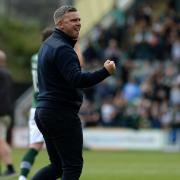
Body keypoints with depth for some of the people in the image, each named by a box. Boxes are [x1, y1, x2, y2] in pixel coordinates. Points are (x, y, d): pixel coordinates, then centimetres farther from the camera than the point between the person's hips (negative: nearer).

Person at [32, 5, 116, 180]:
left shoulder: (47, 46, 17)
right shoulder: (62, 49, -16)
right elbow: (77, 79, -28)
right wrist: (105, 72, -28)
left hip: (43, 112, 10)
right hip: (62, 114, -10)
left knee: (57, 165, 16)